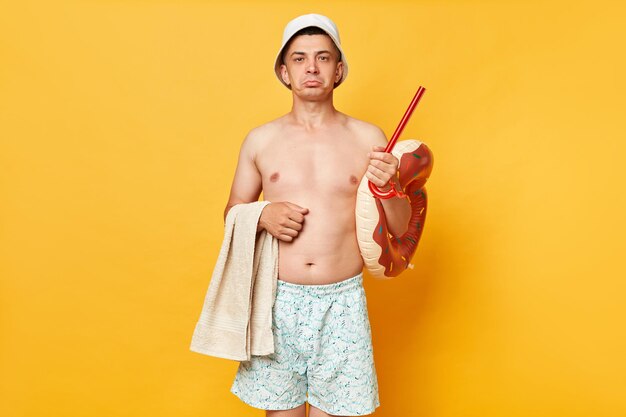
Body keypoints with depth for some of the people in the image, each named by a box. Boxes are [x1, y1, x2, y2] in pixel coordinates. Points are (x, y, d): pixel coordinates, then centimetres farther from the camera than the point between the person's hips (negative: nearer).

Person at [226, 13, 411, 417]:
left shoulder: (368, 138, 0)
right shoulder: (260, 139, 2)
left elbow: (401, 229, 3)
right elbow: (232, 214, 11)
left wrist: (389, 188, -17)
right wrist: (263, 217, -10)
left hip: (343, 303, 0)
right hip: (278, 301, 1)